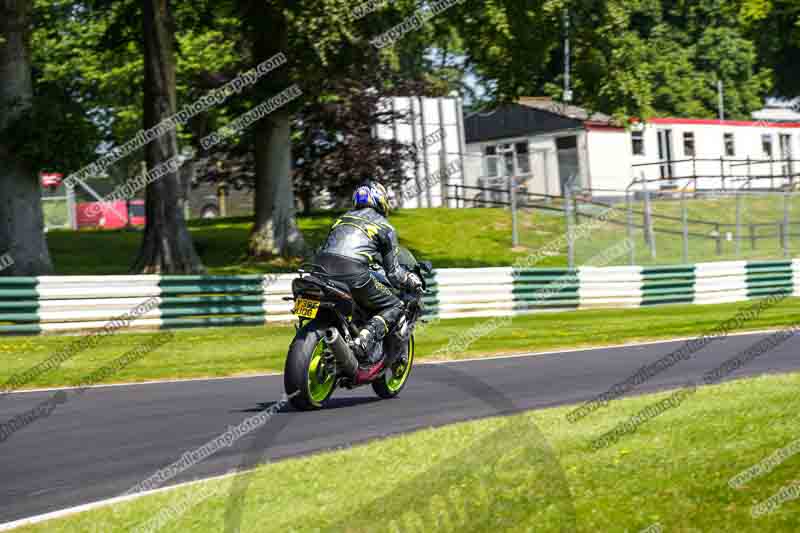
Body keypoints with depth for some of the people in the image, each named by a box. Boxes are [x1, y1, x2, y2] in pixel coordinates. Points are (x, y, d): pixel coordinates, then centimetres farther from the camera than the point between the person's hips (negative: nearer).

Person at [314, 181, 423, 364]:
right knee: (395, 307, 7)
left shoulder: (343, 217, 30)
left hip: (321, 268, 6)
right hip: (353, 273, -6)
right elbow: (393, 272, 15)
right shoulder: (385, 227, 15)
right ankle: (367, 336, -19)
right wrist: (411, 280, 33)